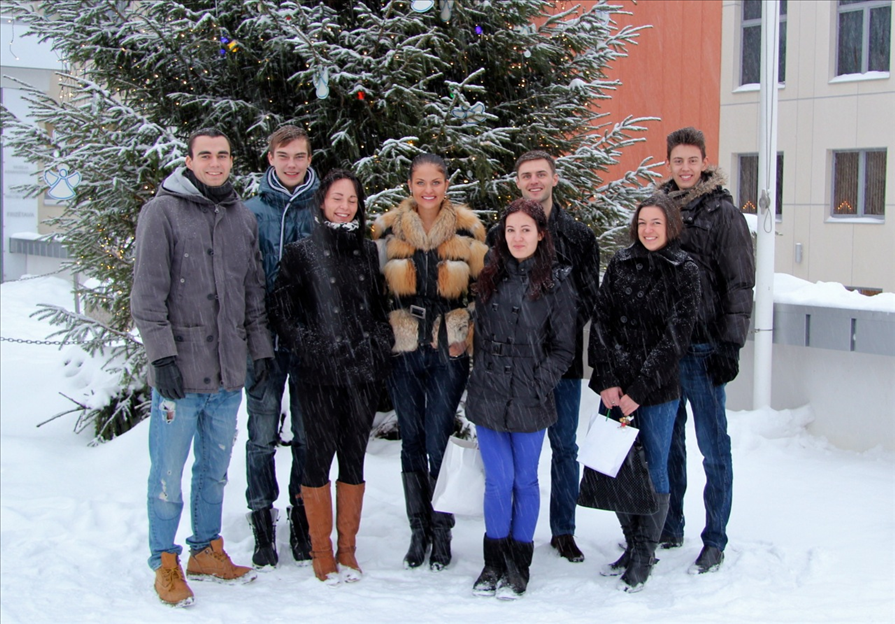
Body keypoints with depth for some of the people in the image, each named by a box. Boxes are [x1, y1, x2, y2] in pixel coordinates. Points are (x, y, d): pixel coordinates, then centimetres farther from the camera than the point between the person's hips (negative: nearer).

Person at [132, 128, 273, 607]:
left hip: (228, 372, 5)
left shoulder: (242, 217, 13)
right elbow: (147, 293, -9)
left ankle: (206, 552, 28)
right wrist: (162, 355, -15)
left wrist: (260, 346, 14)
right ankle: (165, 564, 12)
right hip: (180, 370, -5)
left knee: (215, 470, 15)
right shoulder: (162, 211, -4)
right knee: (169, 474, 0)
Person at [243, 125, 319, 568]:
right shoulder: (252, 210, 3)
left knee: (309, 436, 8)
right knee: (262, 436, 3)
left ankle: (303, 518, 21)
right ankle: (262, 517, 16)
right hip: (264, 339, 0)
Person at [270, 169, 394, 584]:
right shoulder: (300, 253, 2)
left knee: (354, 458, 7)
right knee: (320, 457, -1)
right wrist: (311, 345, -10)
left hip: (364, 374, 4)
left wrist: (381, 346, 7)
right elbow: (281, 311, -1)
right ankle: (321, 553, 9)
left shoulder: (369, 252, 14)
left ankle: (347, 551, 16)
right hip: (319, 375, -4)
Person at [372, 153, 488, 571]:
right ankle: (418, 529, 18)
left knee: (438, 441, -3)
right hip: (403, 352, 2)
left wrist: (469, 336, -1)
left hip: (448, 352, -2)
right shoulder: (389, 230, 4)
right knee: (412, 441, 7)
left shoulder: (466, 231, 2)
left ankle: (441, 532, 11)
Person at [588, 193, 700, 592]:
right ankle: (633, 545, 22)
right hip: (614, 387, 3)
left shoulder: (684, 271, -3)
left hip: (658, 390, -3)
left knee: (653, 470, 3)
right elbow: (601, 322, 2)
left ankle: (644, 554, 16)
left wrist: (639, 389, -13)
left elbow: (675, 336, -8)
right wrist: (607, 381, -8)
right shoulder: (619, 265, 7)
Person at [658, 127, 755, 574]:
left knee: (713, 447, 0)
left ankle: (715, 541, 9)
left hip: (704, 347, -5)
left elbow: (740, 282, -6)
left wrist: (731, 344, -13)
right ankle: (669, 529, 25)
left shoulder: (723, 213, -3)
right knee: (667, 443, 13)